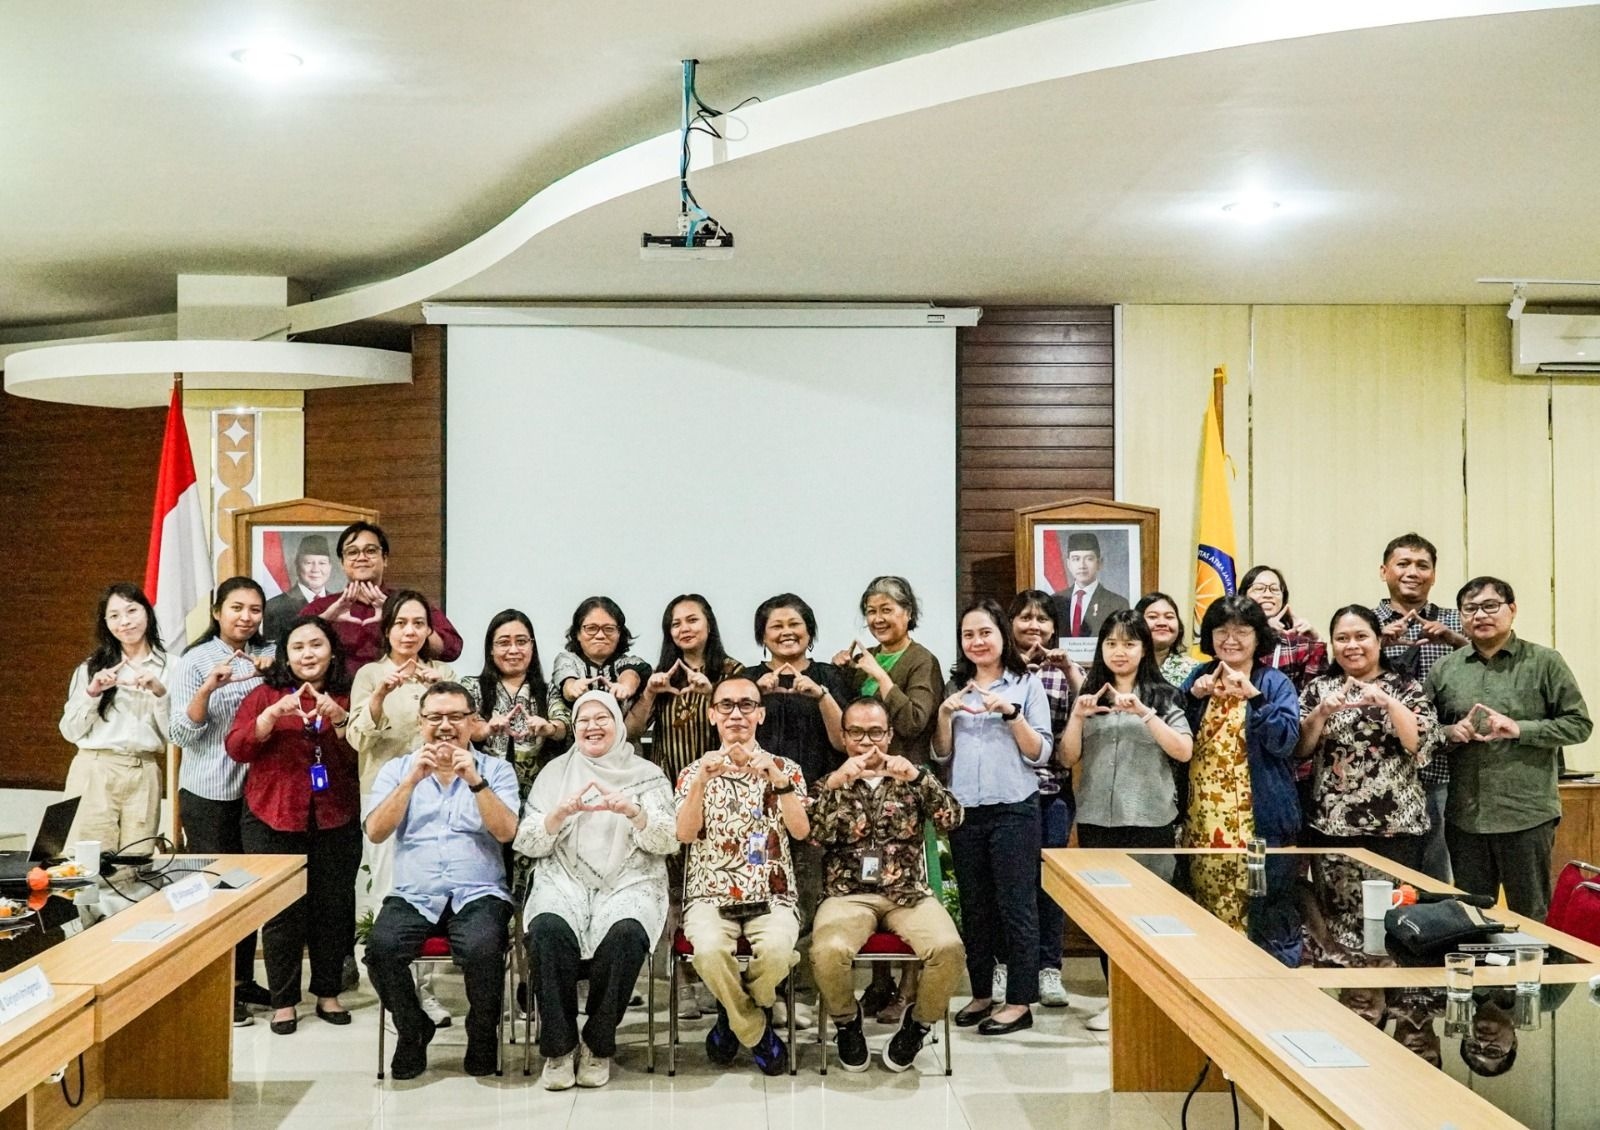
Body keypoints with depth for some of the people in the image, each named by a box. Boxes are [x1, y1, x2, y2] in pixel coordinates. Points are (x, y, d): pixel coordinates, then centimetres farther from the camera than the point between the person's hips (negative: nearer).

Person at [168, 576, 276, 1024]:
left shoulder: (268, 656, 7)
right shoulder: (196, 660, -6)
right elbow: (180, 734, -11)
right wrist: (207, 689, -26)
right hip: (209, 793, -4)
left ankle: (242, 980, 22)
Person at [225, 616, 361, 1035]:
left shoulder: (348, 698, 8)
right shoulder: (265, 695, 6)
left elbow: (363, 757, -3)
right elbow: (237, 749, -6)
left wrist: (338, 718, -18)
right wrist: (275, 714, -19)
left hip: (335, 820, 1)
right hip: (274, 819, -1)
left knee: (333, 906, 4)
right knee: (282, 910, -3)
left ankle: (328, 993, 20)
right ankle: (283, 1000, 9)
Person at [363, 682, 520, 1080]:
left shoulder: (495, 769, 10)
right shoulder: (397, 769, 14)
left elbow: (506, 831, -5)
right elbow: (375, 832, -1)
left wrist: (475, 781, -17)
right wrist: (412, 780, -12)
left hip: (478, 894, -1)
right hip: (413, 895, 2)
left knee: (483, 949, -32)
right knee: (381, 947, -28)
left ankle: (482, 1034, -2)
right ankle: (412, 1031, 0)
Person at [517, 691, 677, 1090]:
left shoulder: (647, 774, 12)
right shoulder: (555, 772, 14)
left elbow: (668, 842, 0)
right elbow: (529, 844, 6)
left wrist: (633, 811, -18)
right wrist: (562, 811, -13)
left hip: (629, 884, -1)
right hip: (565, 882, 1)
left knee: (626, 934, -34)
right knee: (547, 930, -33)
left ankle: (598, 1044, -13)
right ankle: (558, 1045, -15)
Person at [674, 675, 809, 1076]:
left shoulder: (784, 769, 9)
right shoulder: (695, 772, 9)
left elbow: (800, 830, -9)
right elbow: (685, 834, -8)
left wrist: (777, 779, -24)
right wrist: (702, 780, -24)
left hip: (771, 897, 0)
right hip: (710, 896, 0)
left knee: (777, 949, -33)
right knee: (709, 950, -33)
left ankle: (735, 1016, 2)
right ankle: (756, 1032, -5)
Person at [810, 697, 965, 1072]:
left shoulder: (909, 779, 12)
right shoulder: (831, 783, 10)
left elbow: (951, 819, -5)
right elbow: (815, 835, -8)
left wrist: (919, 776, -20)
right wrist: (834, 785, -21)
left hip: (909, 893, 1)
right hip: (848, 895, -1)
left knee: (949, 949, -28)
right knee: (828, 950, -32)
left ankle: (917, 1025, 2)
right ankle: (847, 1023, 1)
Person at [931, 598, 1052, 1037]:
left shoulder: (1026, 684, 0)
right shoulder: (955, 686, 11)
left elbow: (1039, 754, -4)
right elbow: (941, 755, 11)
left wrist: (1010, 712, -17)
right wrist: (945, 713, -6)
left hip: (1013, 808, -4)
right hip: (964, 809, 4)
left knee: (1016, 906, -1)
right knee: (974, 907, 11)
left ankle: (1019, 1001, 6)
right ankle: (981, 993, 22)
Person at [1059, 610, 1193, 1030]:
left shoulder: (1163, 695, 1)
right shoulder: (1089, 694, 8)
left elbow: (1183, 751, -10)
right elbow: (1067, 759, 5)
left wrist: (1145, 713, -19)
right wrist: (1077, 716, -11)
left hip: (1149, 819, -3)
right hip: (1096, 819, 3)